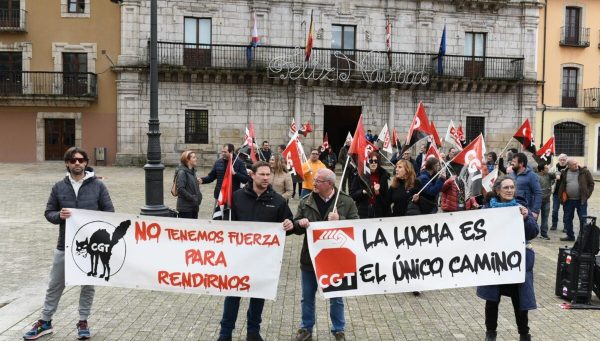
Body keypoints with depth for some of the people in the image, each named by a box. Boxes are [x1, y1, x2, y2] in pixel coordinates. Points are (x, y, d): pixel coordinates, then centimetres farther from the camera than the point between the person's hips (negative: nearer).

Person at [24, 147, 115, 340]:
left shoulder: (98, 186, -3)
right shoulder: (59, 187, 2)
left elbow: (109, 212, 1)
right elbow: (48, 212, 6)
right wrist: (59, 216, -16)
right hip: (65, 246, 2)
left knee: (88, 285, 11)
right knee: (55, 285, 13)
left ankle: (83, 321, 26)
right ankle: (45, 322, 29)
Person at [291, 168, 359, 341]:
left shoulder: (347, 202, -8)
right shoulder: (306, 202, 0)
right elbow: (296, 227, 4)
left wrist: (338, 221, -25)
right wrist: (300, 223, -19)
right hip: (310, 258, 2)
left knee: (336, 298, 14)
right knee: (307, 297, 16)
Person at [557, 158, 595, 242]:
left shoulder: (584, 172, -4)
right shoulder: (564, 173, 3)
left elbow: (591, 183, 3)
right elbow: (562, 186, 12)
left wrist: (587, 195, -4)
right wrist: (562, 197, 4)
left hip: (581, 200, -3)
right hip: (568, 200, 3)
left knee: (583, 219, 1)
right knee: (567, 219, 9)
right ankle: (570, 236, 22)